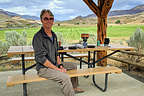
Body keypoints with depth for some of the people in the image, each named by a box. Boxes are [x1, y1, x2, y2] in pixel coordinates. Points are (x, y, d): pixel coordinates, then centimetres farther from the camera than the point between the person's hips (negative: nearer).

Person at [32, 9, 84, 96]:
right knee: (65, 77, -29)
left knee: (74, 65, 18)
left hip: (54, 64, 9)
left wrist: (60, 65, 0)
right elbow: (40, 58, -22)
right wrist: (57, 68, -20)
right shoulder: (38, 37, -18)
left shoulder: (54, 35, 8)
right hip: (44, 68, -9)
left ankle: (74, 88, 33)